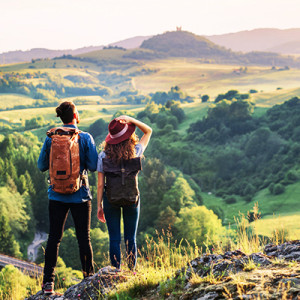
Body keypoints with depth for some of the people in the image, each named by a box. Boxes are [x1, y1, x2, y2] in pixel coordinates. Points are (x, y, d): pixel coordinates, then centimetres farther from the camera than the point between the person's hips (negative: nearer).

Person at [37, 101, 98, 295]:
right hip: (80, 195, -1)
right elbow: (94, 166, -9)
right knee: (84, 237, 9)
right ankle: (89, 277, 17)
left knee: (54, 237, 6)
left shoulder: (51, 138, -3)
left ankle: (48, 281, 3)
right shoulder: (85, 138, -8)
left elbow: (42, 166, 3)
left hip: (57, 195, 2)